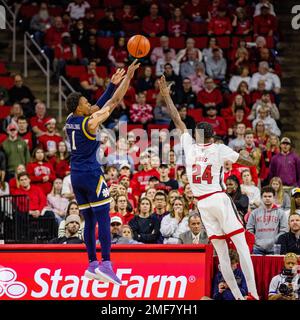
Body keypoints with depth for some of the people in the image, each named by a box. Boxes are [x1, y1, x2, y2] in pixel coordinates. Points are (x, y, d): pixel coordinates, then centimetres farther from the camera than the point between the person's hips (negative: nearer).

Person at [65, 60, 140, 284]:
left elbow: (98, 106, 20)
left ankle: (93, 264, 10)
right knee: (103, 218, -9)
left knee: (90, 220, 12)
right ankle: (106, 264, -18)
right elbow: (114, 102, -10)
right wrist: (128, 77, -4)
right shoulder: (90, 123, -13)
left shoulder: (71, 121, 8)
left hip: (76, 176, 8)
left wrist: (113, 84, 22)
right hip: (92, 174, -8)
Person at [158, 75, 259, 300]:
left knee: (222, 254, 4)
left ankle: (238, 296, -2)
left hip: (202, 203, 3)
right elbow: (250, 162, -1)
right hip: (219, 199, -3)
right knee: (242, 246, -6)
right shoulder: (220, 149, -2)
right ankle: (253, 293, -17)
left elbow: (178, 120, 16)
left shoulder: (190, 146, 6)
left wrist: (166, 95, 22)